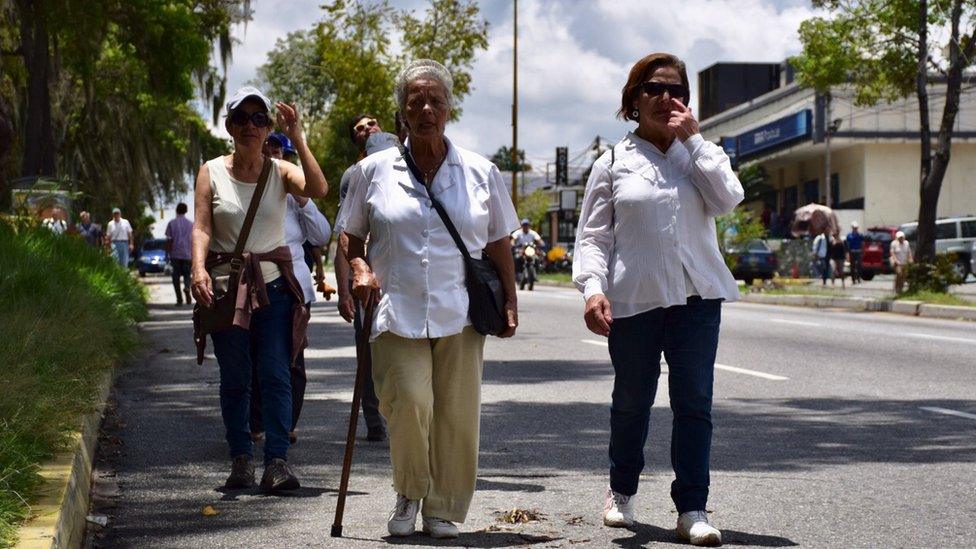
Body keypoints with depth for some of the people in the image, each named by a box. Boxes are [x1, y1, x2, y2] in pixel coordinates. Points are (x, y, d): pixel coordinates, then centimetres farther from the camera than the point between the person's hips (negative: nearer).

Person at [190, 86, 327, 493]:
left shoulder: (280, 171, 4)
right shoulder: (211, 173, 5)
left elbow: (318, 190, -16)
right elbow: (201, 227, -5)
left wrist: (297, 140, -19)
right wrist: (199, 269, -22)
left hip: (274, 285, 0)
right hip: (226, 286, 1)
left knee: (275, 375, -9)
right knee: (234, 379, 5)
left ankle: (277, 461, -11)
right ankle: (241, 461, 12)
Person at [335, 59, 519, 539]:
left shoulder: (480, 172, 10)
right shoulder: (374, 170, 8)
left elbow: (498, 244, 15)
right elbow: (349, 234, 16)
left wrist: (509, 303, 7)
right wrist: (359, 267, -3)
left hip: (460, 313, 1)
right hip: (397, 311, -1)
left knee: (456, 413, 0)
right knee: (408, 402, -16)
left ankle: (444, 510, 16)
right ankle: (408, 493, 9)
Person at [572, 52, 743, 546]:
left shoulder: (700, 154, 13)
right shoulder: (614, 163, 7)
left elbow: (728, 200, -6)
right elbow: (592, 234, 4)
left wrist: (692, 140, -5)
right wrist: (593, 289, -11)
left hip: (696, 296, 1)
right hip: (634, 299, -1)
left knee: (693, 401, -4)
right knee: (632, 400, 10)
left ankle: (692, 509, 0)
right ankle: (622, 490, 32)